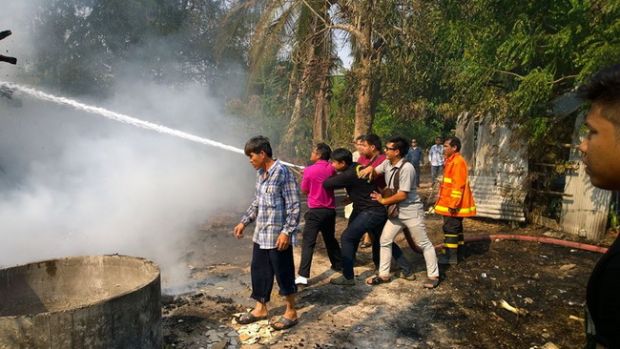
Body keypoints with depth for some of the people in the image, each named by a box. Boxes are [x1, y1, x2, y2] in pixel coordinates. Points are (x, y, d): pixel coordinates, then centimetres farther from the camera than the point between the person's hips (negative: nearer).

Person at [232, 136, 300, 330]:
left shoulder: (283, 173, -17)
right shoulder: (260, 173, 9)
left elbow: (294, 206, -18)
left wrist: (286, 232, -21)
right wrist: (244, 222, 18)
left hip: (278, 236, -8)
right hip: (260, 235, 8)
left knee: (283, 274, 5)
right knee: (258, 271, 16)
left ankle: (291, 313, 21)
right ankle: (260, 309, 33)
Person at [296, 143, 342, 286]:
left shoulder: (309, 170, -11)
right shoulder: (331, 169, 3)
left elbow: (304, 190, 0)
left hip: (315, 211, -5)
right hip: (330, 210, 5)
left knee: (308, 243, -5)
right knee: (330, 239, 23)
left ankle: (303, 275, -11)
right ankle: (339, 265, 36)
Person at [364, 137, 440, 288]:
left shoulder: (407, 168, -25)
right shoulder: (387, 163, -1)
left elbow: (402, 195, -25)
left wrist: (383, 201, -14)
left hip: (411, 211, -8)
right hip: (396, 211, 8)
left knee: (423, 243, 7)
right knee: (385, 240, 8)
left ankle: (433, 275, 20)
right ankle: (383, 275, 19)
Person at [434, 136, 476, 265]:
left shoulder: (458, 162, -18)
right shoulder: (452, 161, 15)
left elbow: (458, 185, -23)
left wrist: (453, 204, -24)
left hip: (453, 204, -10)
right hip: (451, 202, 10)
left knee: (450, 228, -6)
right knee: (456, 227, 17)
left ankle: (451, 256, -1)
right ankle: (458, 251, 27)